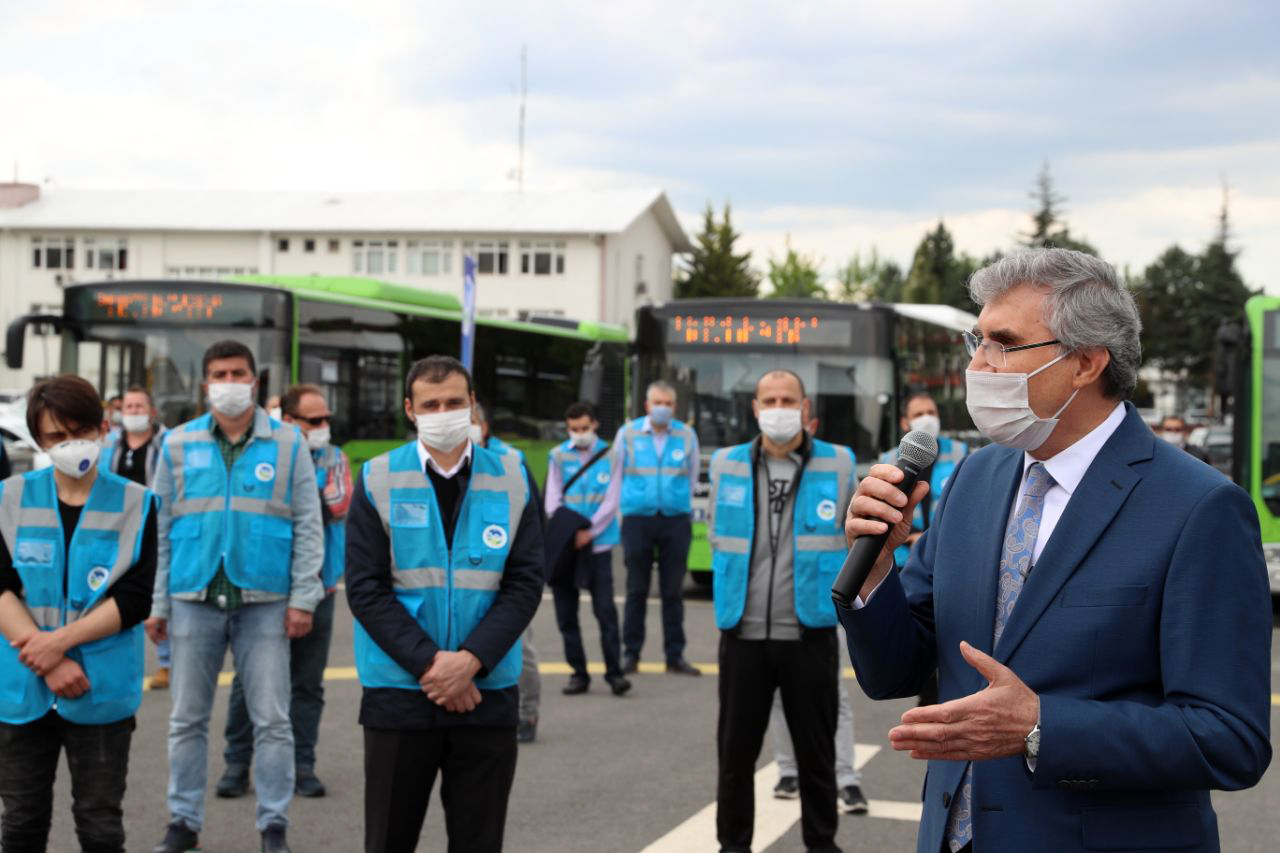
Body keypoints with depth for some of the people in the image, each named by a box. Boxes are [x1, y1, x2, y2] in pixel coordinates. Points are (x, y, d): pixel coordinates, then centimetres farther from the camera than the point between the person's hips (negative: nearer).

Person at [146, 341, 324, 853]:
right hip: (194, 599, 2)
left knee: (272, 720, 0)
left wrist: (303, 598, -6)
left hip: (265, 603, -2)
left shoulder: (288, 444, 4)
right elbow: (161, 529, 9)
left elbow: (308, 527, 2)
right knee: (187, 719, 8)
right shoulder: (179, 445, 8)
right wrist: (158, 604, 4)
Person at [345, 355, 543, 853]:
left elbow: (525, 583, -1)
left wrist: (470, 661, -13)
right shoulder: (378, 481, 0)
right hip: (399, 692, -1)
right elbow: (366, 588, -6)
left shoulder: (512, 480, 4)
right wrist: (429, 665, -14)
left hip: (487, 692, 1)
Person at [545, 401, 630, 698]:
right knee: (566, 613, 4)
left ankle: (614, 672, -1)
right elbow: (553, 499, 4)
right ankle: (578, 673, 13)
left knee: (605, 610, -8)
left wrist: (589, 530, -13)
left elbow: (611, 501, -2)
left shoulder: (609, 455, 3)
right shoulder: (559, 456, 7)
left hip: (598, 544, -2)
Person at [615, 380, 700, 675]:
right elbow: (616, 476, 10)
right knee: (636, 591, 3)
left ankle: (675, 656, 10)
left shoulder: (687, 436, 4)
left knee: (673, 592, 4)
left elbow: (692, 478, 13)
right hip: (638, 520, -1)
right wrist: (621, 507, 11)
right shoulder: (628, 434, 2)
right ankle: (631, 654, 9)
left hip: (675, 521, 1)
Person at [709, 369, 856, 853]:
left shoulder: (838, 465, 0)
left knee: (816, 753, 9)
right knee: (735, 752, 9)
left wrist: (833, 592, 9)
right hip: (743, 634, 1)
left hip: (810, 634, -1)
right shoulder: (726, 465, 4)